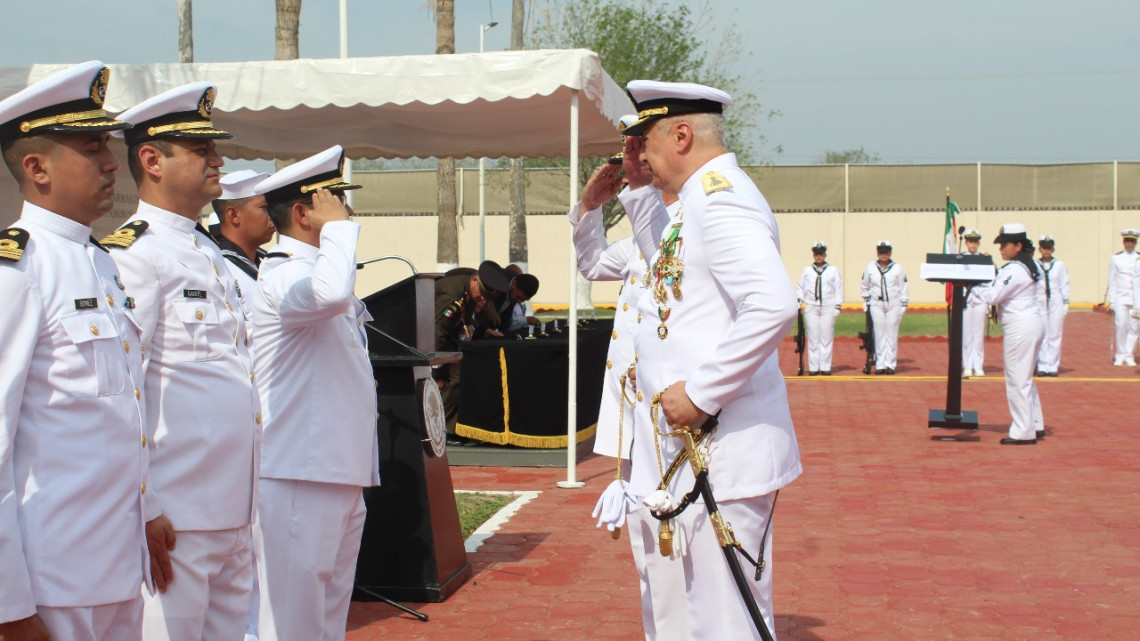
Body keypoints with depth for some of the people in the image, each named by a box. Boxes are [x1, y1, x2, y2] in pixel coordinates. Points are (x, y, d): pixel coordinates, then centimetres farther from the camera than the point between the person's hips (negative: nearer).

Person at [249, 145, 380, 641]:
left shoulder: (310, 272, 19)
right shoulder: (283, 277, -15)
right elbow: (331, 292, -39)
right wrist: (337, 226, -22)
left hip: (339, 472, 10)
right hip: (299, 475, -10)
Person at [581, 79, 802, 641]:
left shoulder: (721, 199, -17)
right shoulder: (704, 200, 15)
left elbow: (774, 305, -30)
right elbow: (665, 266, 35)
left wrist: (701, 392, -25)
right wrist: (640, 189, 23)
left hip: (719, 451, -11)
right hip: (688, 449, 11)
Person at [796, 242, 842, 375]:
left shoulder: (833, 270, 8)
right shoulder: (807, 270, 11)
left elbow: (838, 289, 7)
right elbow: (800, 287, 13)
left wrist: (838, 306, 1)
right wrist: (798, 301, -1)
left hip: (828, 307, -1)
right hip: (811, 307, 1)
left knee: (826, 338, -2)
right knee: (813, 338, -1)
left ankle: (826, 368, 2)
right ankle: (813, 368, 2)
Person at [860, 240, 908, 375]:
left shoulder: (897, 268, 1)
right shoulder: (870, 268, 4)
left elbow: (903, 287, 5)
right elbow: (864, 286, 17)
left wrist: (903, 305, 2)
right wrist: (866, 300, 12)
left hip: (894, 305, -1)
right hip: (876, 305, 1)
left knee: (892, 335, -1)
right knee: (879, 335, 0)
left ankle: (890, 365, 3)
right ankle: (880, 365, 3)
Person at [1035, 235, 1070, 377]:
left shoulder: (1060, 265, 6)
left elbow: (1065, 285, 7)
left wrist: (1066, 303, 2)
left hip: (1056, 303, 0)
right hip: (1040, 303, 0)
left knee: (1055, 335, 0)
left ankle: (1053, 366, 5)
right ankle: (1042, 366, 3)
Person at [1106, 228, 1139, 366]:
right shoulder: (1116, 259, 5)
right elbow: (1112, 281, 5)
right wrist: (1111, 300, 0)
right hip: (1120, 298, -1)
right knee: (1121, 326, -8)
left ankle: (1129, 356, 8)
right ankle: (1120, 355, 3)